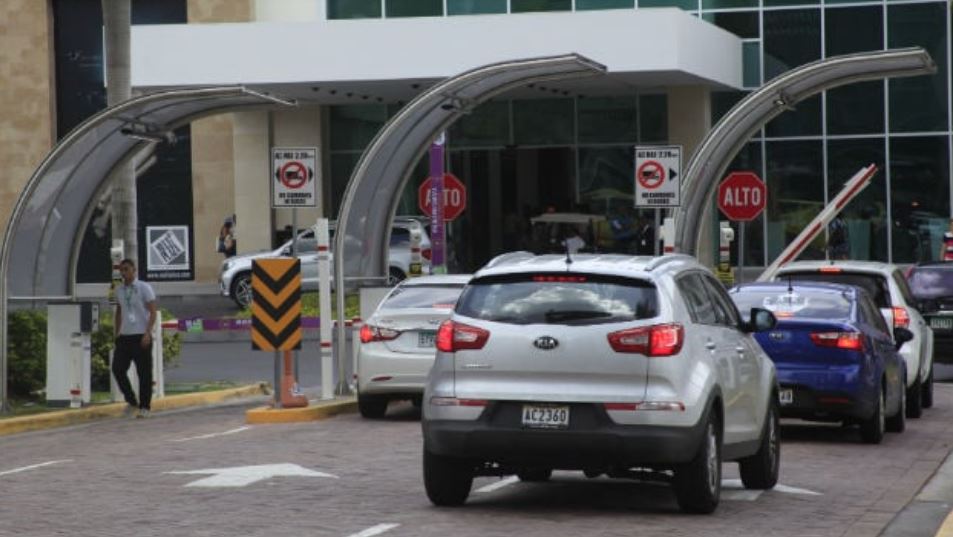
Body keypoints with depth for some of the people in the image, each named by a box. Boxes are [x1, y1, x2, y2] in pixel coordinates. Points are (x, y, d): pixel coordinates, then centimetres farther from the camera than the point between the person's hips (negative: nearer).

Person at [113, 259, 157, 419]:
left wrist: (148, 333, -18)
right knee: (117, 368, -5)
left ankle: (144, 407, 7)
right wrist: (117, 333, 16)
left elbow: (153, 312, -7)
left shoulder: (144, 288, -3)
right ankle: (131, 402, 9)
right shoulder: (119, 290, 13)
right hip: (124, 336, 5)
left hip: (141, 336, -5)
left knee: (144, 372, -1)